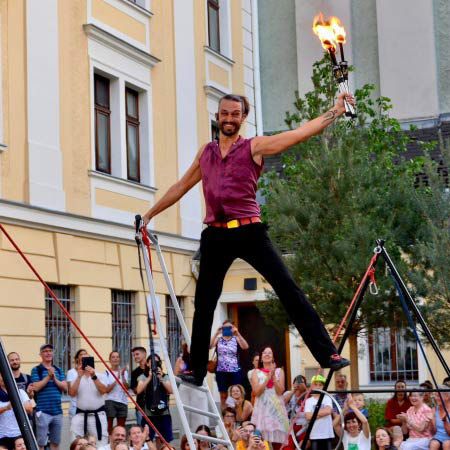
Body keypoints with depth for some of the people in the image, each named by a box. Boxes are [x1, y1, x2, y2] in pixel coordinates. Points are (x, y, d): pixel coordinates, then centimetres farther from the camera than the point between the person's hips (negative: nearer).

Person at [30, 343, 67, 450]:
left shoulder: (59, 370, 12)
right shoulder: (36, 370, -1)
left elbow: (65, 387, 3)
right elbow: (36, 387, -13)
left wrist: (55, 378, -11)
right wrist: (48, 376, -14)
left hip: (57, 411, 5)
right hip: (43, 411, -5)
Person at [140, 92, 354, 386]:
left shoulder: (254, 147, 3)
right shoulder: (206, 152, 17)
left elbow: (300, 133, -6)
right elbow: (181, 186, 28)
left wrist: (335, 111, -14)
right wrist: (150, 213, 33)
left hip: (249, 231, -4)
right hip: (215, 235, 4)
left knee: (288, 289, -11)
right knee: (204, 303, 7)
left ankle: (328, 355, -12)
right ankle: (197, 371, 18)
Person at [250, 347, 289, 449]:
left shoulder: (279, 371, 10)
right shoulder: (256, 373, 8)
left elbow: (280, 391, -1)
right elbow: (257, 392, -5)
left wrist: (273, 376, -9)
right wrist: (268, 377, -9)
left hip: (277, 408, 1)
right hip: (263, 408, -1)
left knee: (277, 440, -3)